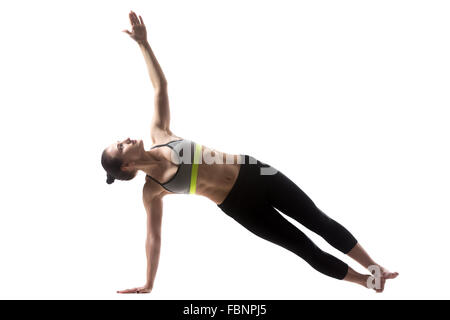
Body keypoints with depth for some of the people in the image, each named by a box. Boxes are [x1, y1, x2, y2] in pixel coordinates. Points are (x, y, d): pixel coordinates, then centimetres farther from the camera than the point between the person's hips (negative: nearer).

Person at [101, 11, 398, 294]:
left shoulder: (158, 133, 4)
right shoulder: (151, 190, -6)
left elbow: (161, 86, 6)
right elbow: (154, 236, 0)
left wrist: (144, 43, 0)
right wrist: (148, 284, 4)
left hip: (252, 172, 4)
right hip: (241, 205, -4)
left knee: (320, 221, 5)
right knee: (307, 249, 1)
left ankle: (377, 269, 20)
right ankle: (369, 281, 20)